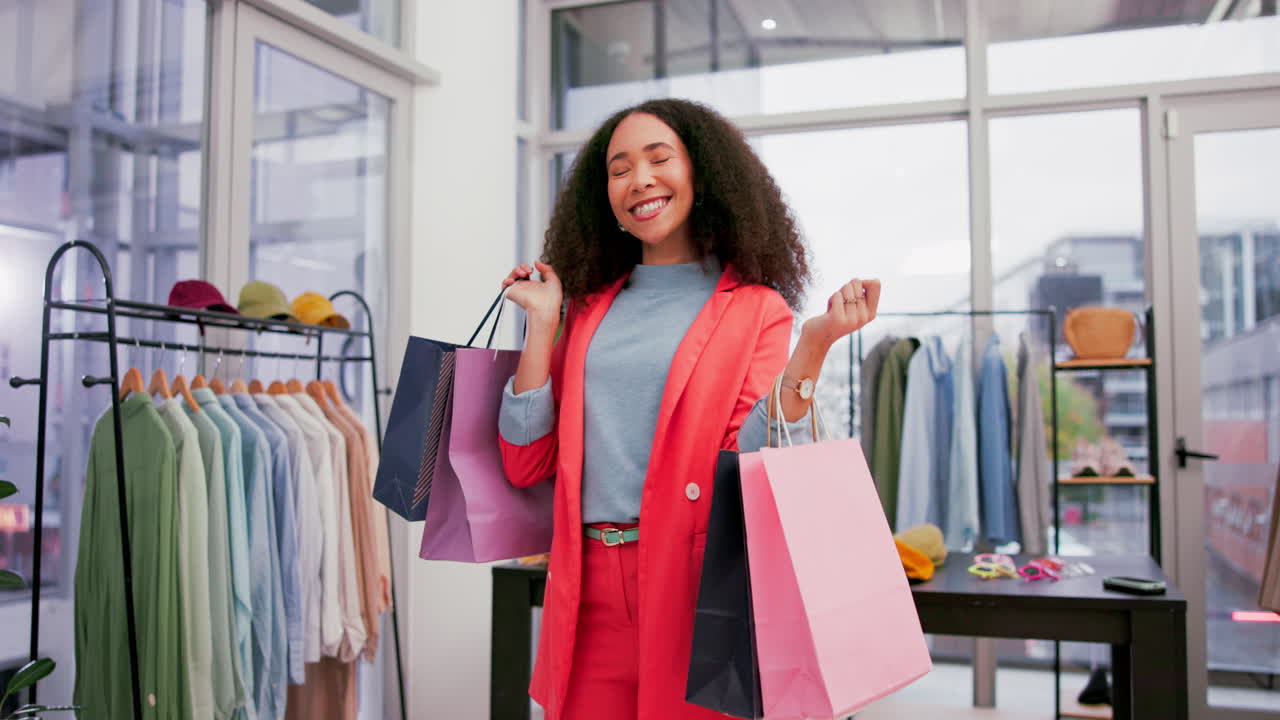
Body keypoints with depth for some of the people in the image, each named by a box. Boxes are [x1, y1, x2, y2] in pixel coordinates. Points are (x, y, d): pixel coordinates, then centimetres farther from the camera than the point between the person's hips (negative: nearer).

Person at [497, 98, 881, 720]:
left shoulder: (756, 309, 0)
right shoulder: (589, 307, 11)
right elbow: (526, 462, 6)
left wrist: (813, 346, -21)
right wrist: (541, 321, 2)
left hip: (697, 592, -3)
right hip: (588, 595, 3)